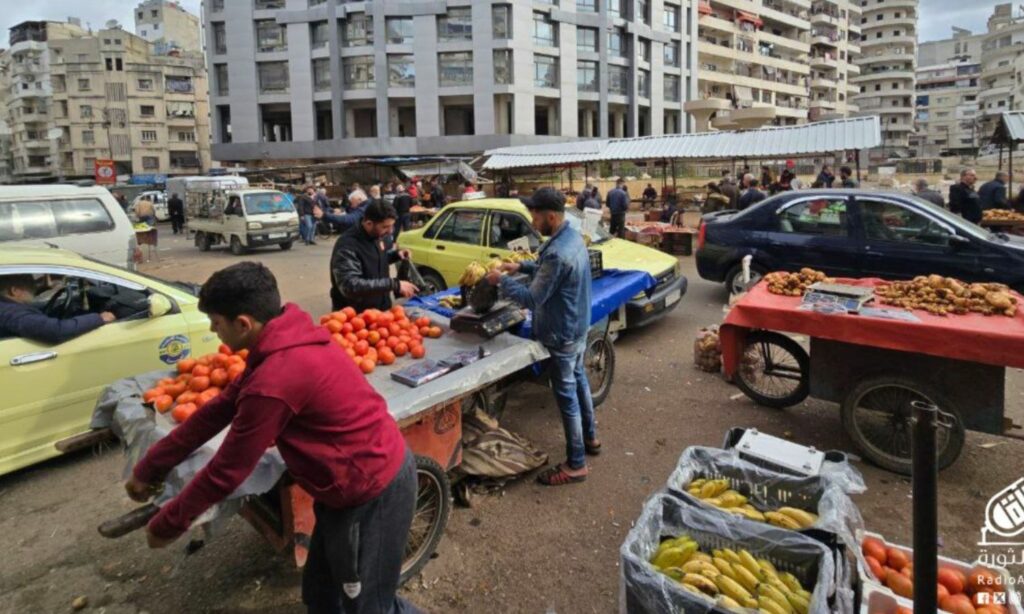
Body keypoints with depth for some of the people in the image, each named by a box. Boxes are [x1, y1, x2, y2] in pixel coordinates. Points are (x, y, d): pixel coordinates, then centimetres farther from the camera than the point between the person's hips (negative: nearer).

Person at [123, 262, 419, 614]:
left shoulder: (274, 382, -29)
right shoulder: (287, 342, 2)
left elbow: (227, 471, -16)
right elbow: (219, 410, 9)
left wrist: (167, 524, 2)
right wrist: (149, 468, 15)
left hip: (371, 491, -10)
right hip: (375, 468, 10)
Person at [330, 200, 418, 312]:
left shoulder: (379, 235, -2)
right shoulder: (347, 246, -25)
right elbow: (350, 286, -35)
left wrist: (396, 254, -4)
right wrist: (394, 285, -37)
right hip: (355, 316, -6)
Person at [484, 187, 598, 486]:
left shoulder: (557, 252, -31)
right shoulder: (572, 236, 2)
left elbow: (532, 299, -26)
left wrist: (502, 280, -14)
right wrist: (523, 266, 8)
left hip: (563, 333, -10)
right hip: (578, 325, 10)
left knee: (566, 396, 1)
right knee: (578, 380, 24)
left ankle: (576, 464, 13)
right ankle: (590, 437, 42)